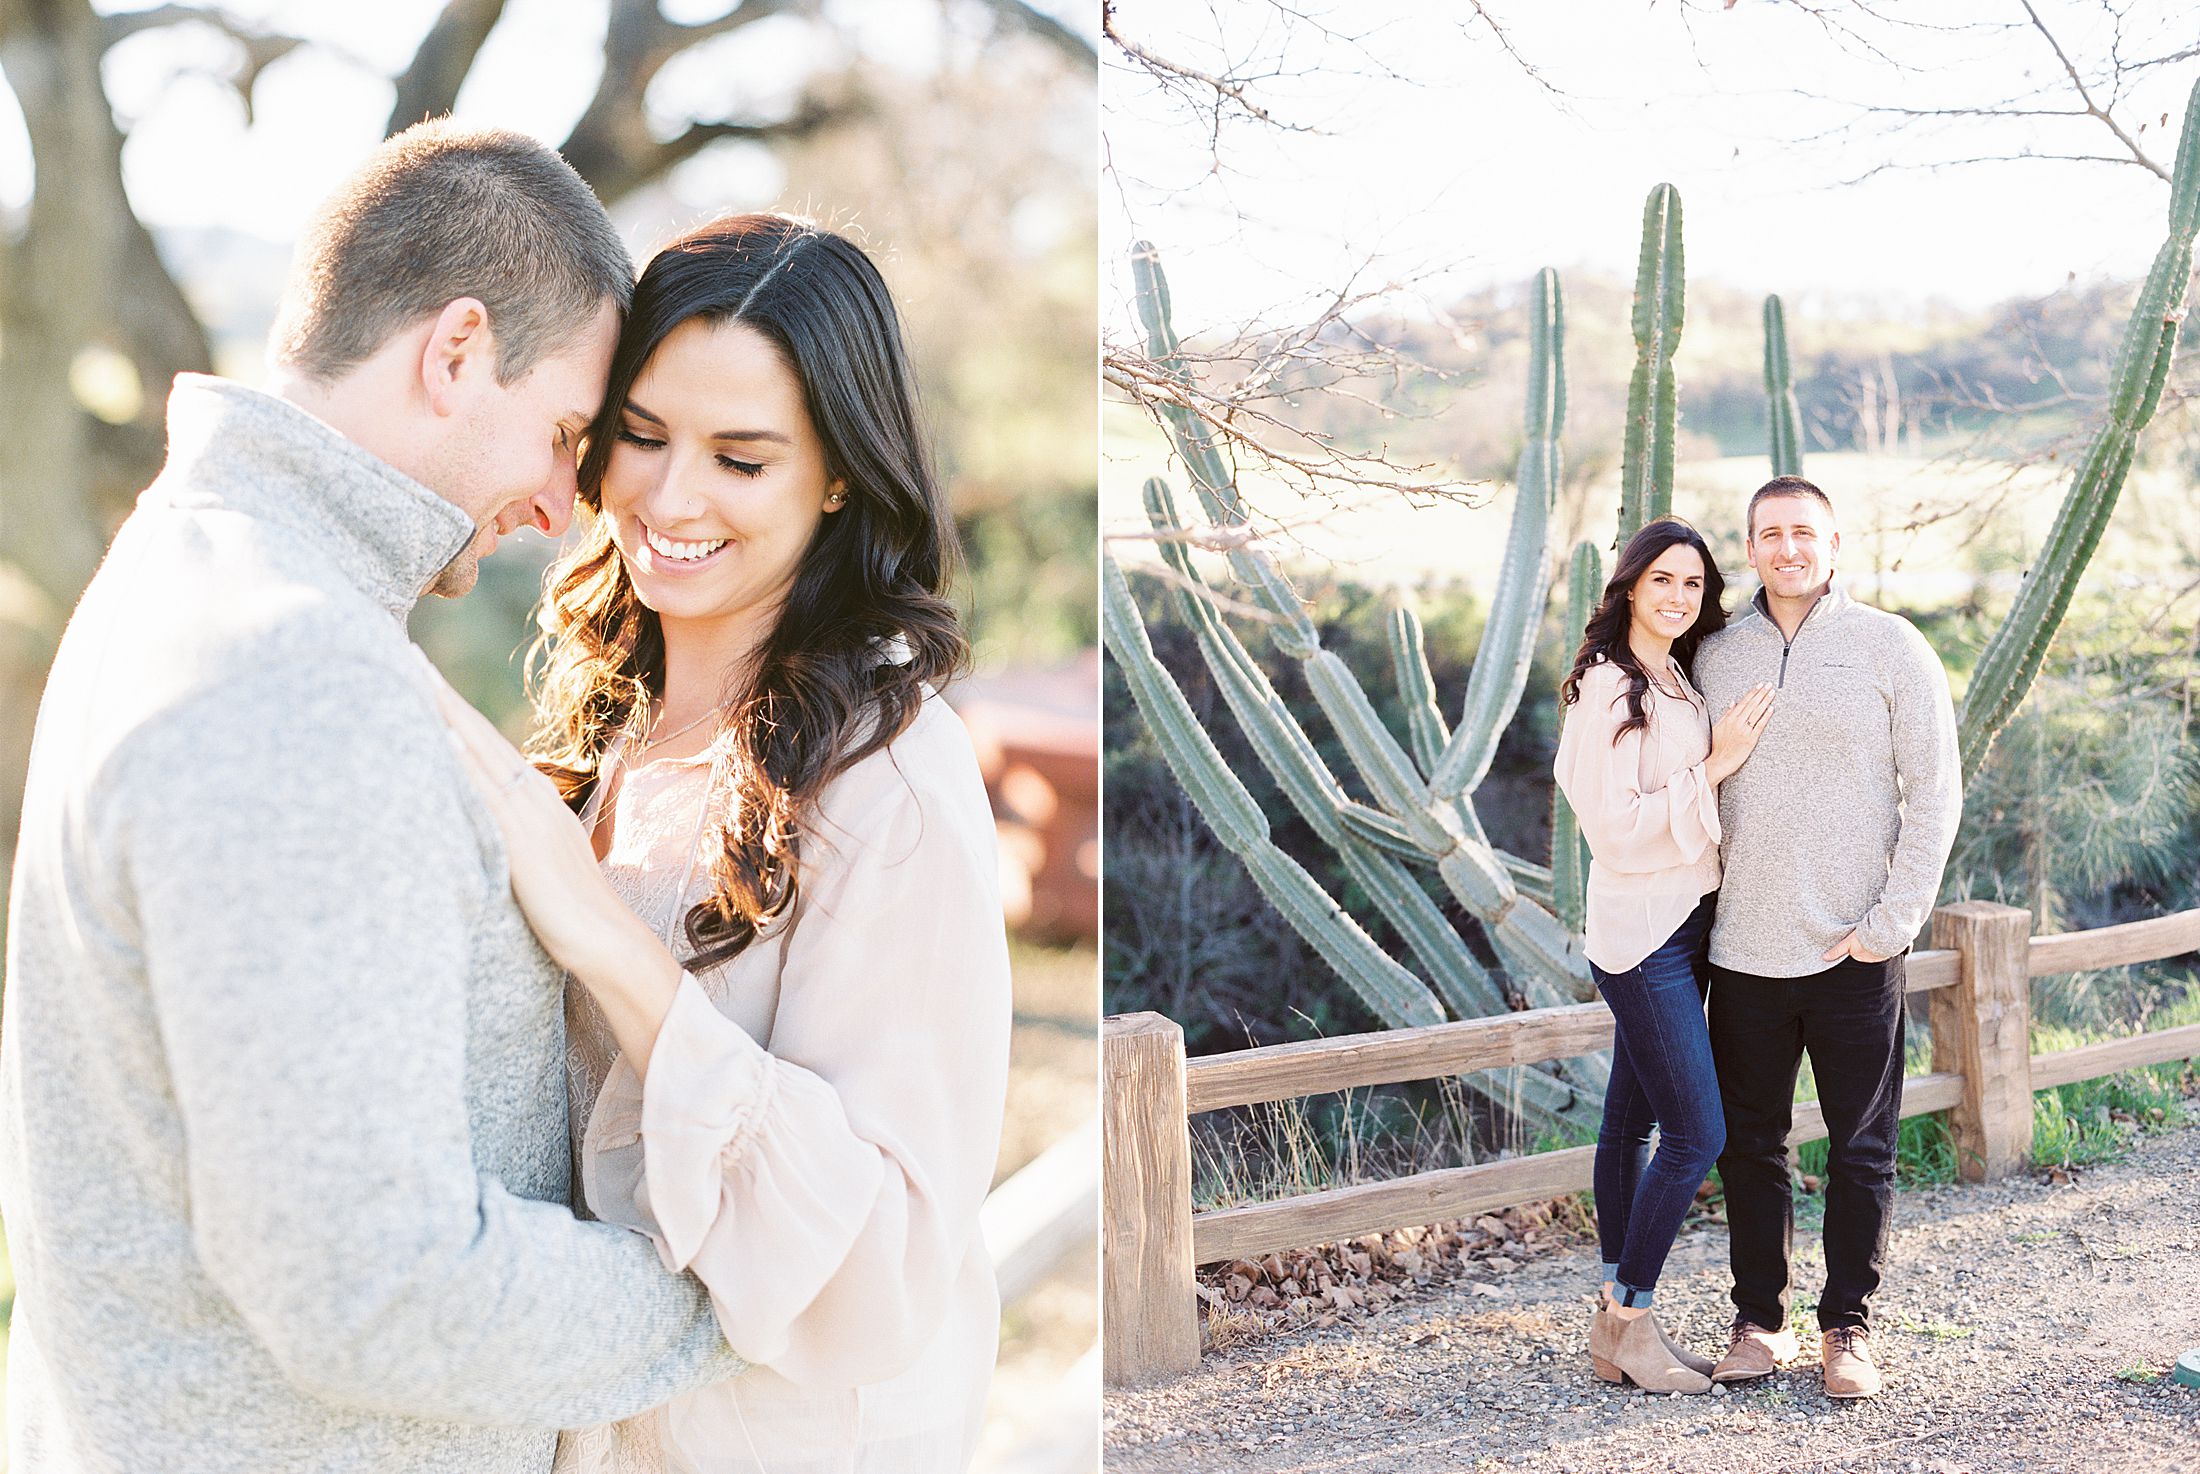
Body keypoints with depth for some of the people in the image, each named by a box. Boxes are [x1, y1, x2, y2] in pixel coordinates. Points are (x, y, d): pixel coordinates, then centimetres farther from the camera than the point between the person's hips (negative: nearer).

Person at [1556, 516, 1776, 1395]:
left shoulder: (1677, 685, 14)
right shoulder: (1609, 687, -14)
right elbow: (1613, 825, -19)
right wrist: (1715, 768, -18)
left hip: (1681, 926, 9)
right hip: (1642, 933, -9)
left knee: (1631, 1121, 11)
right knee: (1696, 1133, -9)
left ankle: (1617, 1319, 17)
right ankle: (1628, 1320, 2)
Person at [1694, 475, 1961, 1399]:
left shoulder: (1890, 647, -2)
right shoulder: (1716, 657, 7)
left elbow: (1935, 793, -2)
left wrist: (1892, 923, -8)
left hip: (1855, 950, -3)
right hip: (1744, 947, 3)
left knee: (1861, 1149, 6)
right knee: (1749, 1143, 9)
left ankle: (1848, 1327, 18)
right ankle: (1758, 1319, 21)